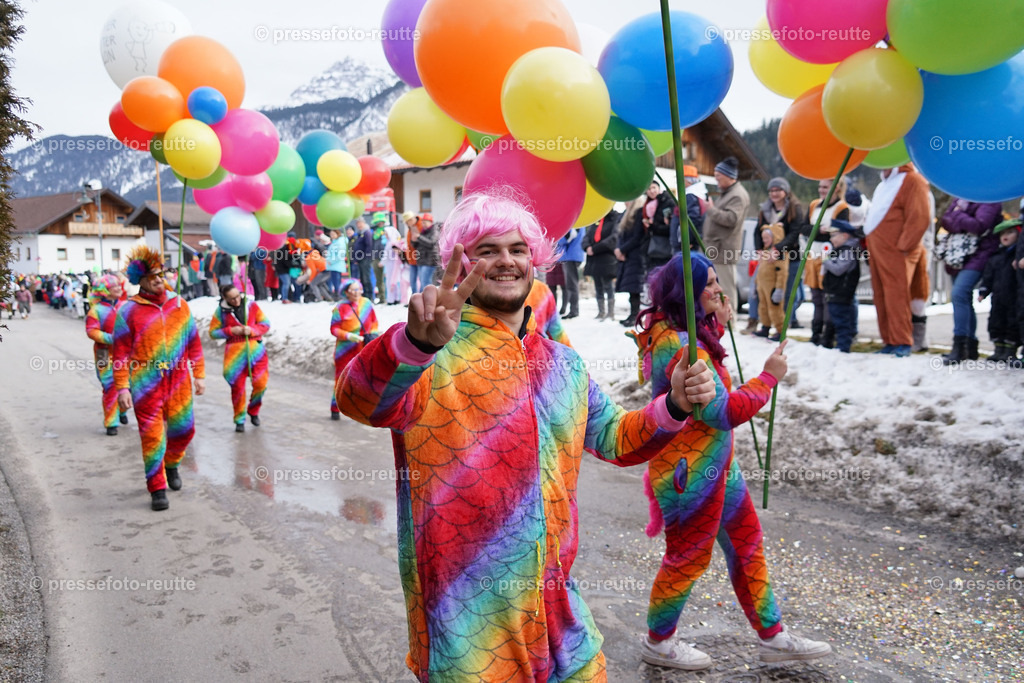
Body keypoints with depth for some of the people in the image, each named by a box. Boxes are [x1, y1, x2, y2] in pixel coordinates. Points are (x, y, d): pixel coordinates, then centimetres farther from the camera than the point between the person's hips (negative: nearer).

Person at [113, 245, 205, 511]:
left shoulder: (179, 305, 9)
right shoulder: (128, 311, -1)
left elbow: (193, 342, 13)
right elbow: (121, 353, -1)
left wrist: (199, 375, 10)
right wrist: (122, 388, -6)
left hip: (178, 381, 3)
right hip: (146, 384, -3)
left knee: (184, 429, 9)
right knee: (152, 436, -1)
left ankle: (171, 465, 39)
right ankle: (157, 489, 11)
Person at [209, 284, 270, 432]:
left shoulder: (251, 305, 1)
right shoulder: (221, 311, -2)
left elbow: (266, 324, 5)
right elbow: (213, 333, 3)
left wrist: (252, 330, -13)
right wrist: (230, 331, -12)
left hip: (255, 350, 1)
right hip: (234, 352, -1)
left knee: (260, 384, -5)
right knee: (237, 387, 3)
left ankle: (253, 411, 23)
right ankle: (239, 420, 18)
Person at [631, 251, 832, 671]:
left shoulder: (677, 333, 4)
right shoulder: (681, 347, -27)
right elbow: (725, 412, -26)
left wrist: (718, 327, 10)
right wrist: (769, 376, -14)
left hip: (715, 463, 10)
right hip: (691, 471, -10)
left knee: (747, 543, 18)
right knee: (688, 557, 7)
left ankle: (773, 637, 34)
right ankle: (658, 644, 29)